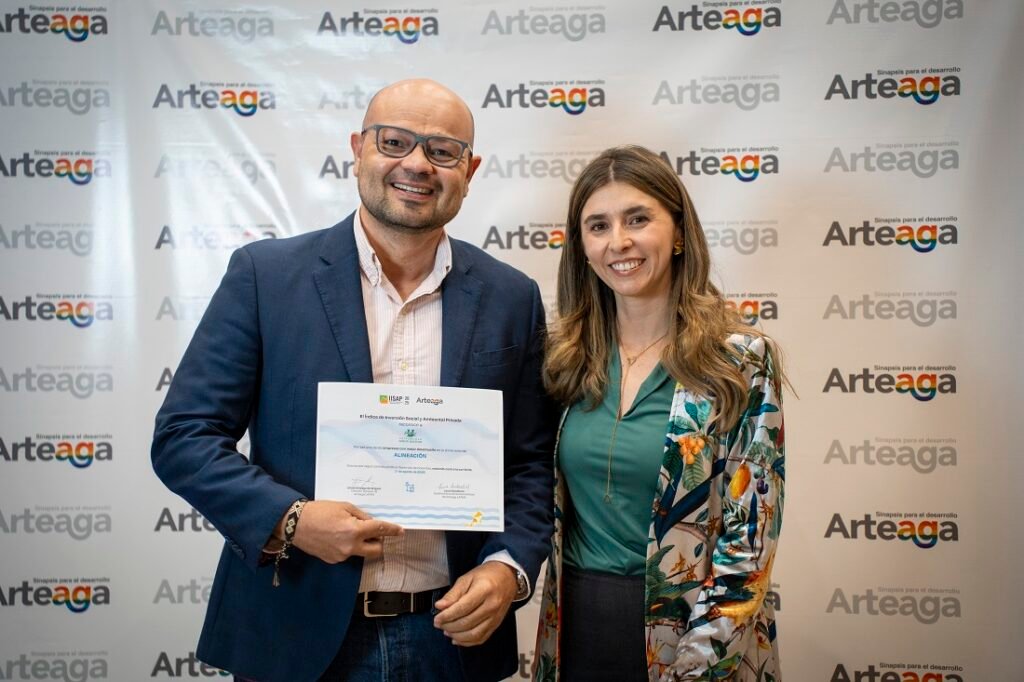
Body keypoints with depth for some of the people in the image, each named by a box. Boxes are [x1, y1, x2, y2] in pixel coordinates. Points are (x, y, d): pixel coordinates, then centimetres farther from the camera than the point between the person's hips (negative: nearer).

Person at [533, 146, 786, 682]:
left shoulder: (741, 361, -12)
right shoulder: (566, 355, -1)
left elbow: (749, 534, -11)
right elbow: (546, 501, 8)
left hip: (687, 626, -3)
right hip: (576, 625, 4)